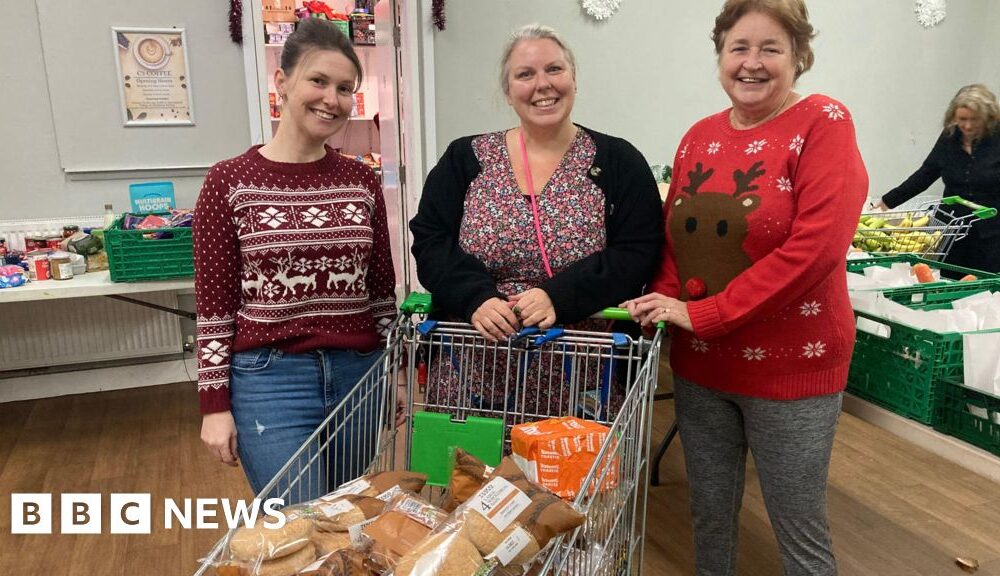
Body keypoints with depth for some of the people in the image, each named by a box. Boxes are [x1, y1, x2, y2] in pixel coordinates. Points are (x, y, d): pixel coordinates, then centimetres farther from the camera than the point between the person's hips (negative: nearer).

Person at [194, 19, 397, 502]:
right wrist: (215, 406, -4)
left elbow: (382, 290, 10)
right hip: (269, 381, -3)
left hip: (359, 373, 4)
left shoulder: (362, 181, 5)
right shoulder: (229, 182, -5)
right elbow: (214, 304, -3)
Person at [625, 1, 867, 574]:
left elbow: (814, 246, -19)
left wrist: (702, 314, -20)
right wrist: (665, 298, -8)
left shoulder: (823, 123, -9)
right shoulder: (700, 136, 7)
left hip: (791, 366, -4)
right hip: (699, 363, 5)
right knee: (710, 511, 18)